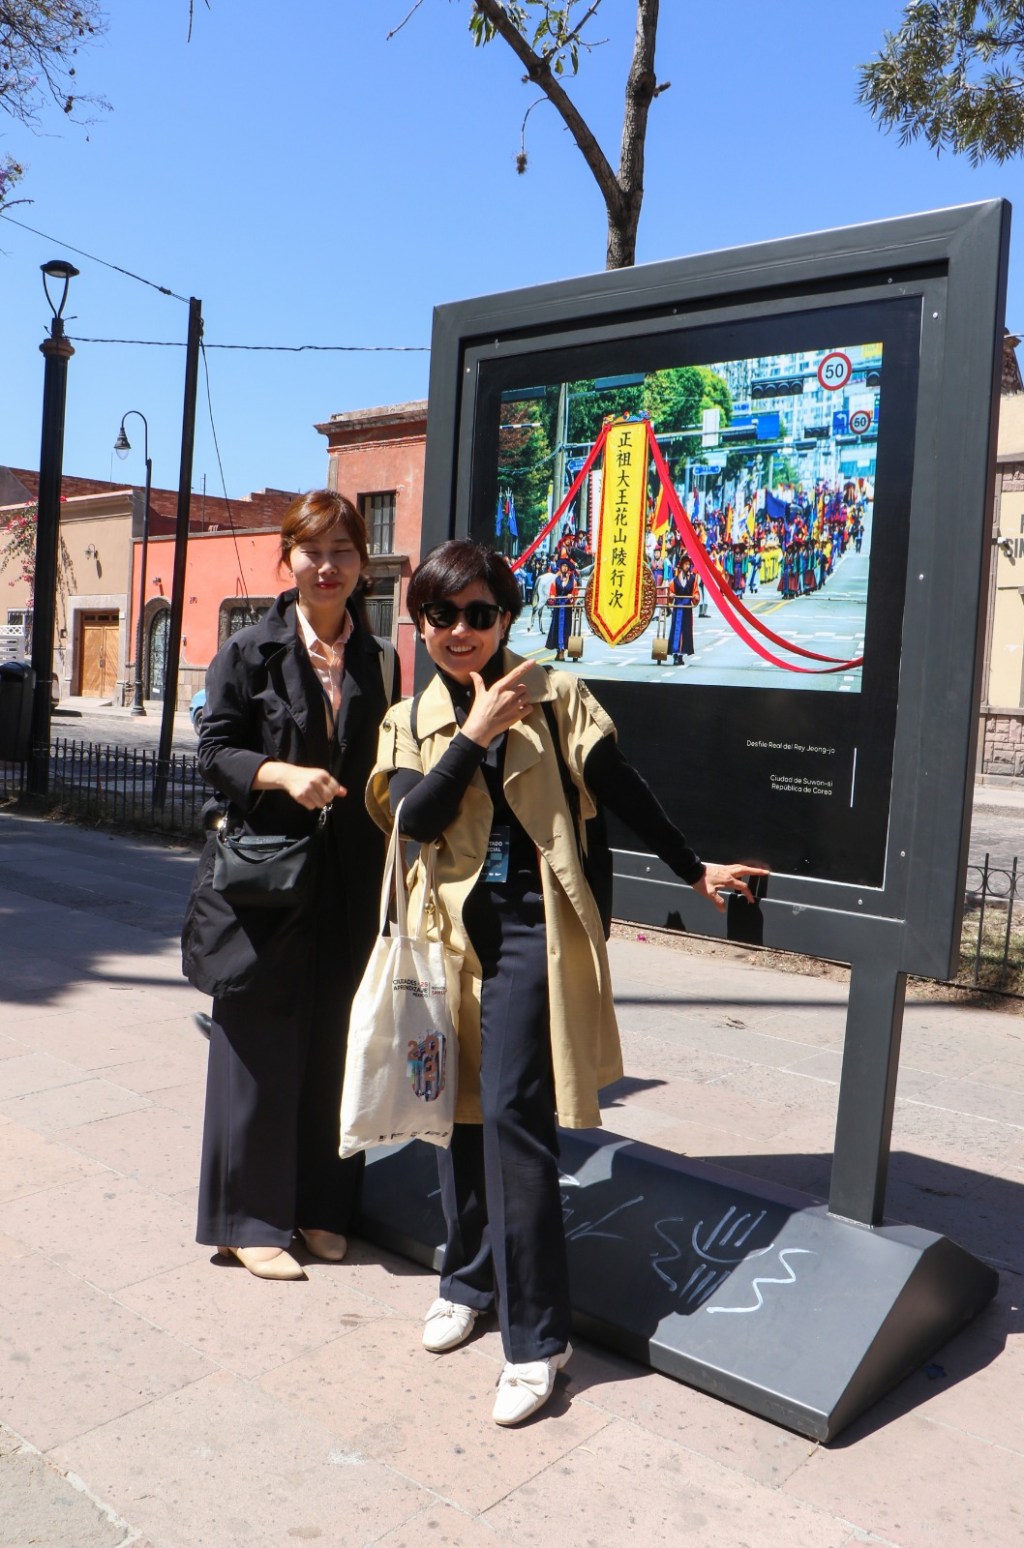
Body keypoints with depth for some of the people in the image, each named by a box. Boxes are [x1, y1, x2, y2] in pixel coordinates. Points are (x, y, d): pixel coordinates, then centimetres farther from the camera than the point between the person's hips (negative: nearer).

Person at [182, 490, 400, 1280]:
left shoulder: (380, 661, 9)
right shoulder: (251, 650, -1)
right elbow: (215, 749, -3)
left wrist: (390, 869, 4)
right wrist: (282, 775, -21)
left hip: (351, 882, 4)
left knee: (334, 1045, 10)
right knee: (260, 1046, 4)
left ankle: (320, 1205, 26)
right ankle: (252, 1218, 19)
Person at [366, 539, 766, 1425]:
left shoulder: (553, 696, 0)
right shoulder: (410, 721, 10)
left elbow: (622, 792, 5)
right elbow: (413, 818, -7)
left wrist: (693, 869, 9)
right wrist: (474, 734, -15)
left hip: (531, 926, -4)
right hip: (453, 927, 4)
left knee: (513, 1111, -10)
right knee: (459, 1104, 12)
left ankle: (536, 1335, 2)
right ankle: (468, 1278, 33)